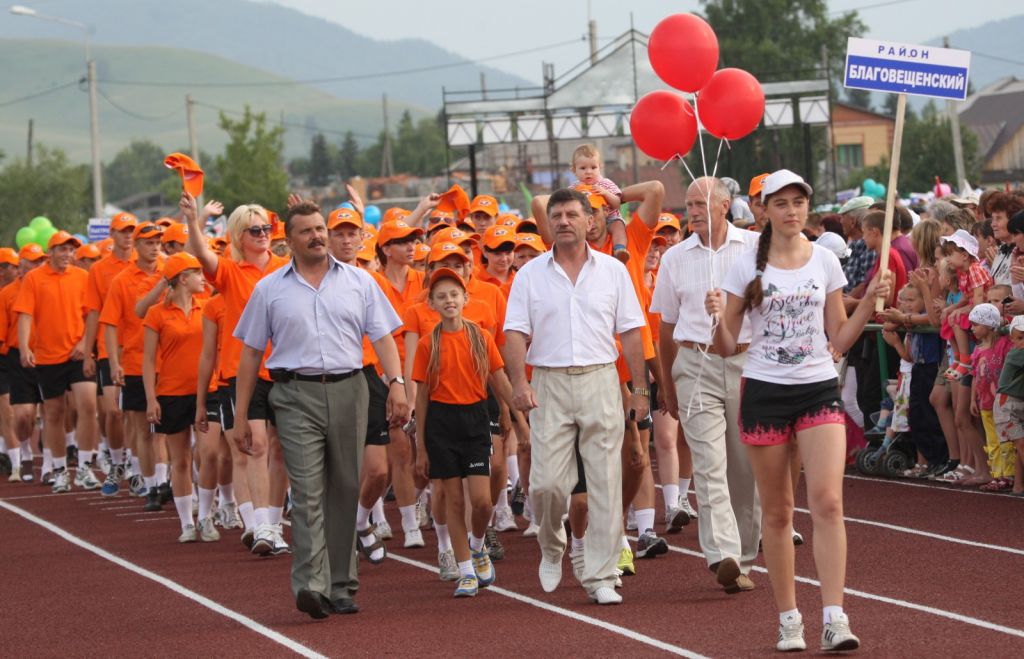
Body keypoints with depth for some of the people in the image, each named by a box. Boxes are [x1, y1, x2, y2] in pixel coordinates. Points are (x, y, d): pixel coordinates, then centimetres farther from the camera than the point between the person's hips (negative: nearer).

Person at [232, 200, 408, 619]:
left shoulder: (359, 282, 11)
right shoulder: (270, 290, 8)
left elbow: (382, 337, 8)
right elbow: (250, 353, 11)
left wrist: (396, 383, -9)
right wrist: (241, 414, 8)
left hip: (348, 391, 2)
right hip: (296, 395, -2)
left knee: (345, 490, 6)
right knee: (307, 491, -13)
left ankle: (341, 585, 14)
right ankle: (312, 585, -21)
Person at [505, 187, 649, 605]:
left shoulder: (612, 271, 6)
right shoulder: (530, 275, 6)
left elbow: (630, 332, 7)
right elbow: (515, 333, 1)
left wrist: (640, 389, 2)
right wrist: (519, 382, -13)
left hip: (600, 382, 0)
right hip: (549, 385, 0)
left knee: (605, 482, -2)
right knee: (547, 481, -6)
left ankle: (600, 576, 3)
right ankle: (552, 547, 24)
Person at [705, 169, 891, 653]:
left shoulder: (826, 262, 5)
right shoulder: (747, 268, 1)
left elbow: (839, 339, 8)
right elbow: (727, 347, 2)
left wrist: (869, 303, -6)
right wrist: (718, 318, -18)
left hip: (818, 390, 0)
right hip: (764, 392, 0)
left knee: (827, 501, -14)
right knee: (777, 511, 4)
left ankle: (834, 618, -17)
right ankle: (788, 619, 14)